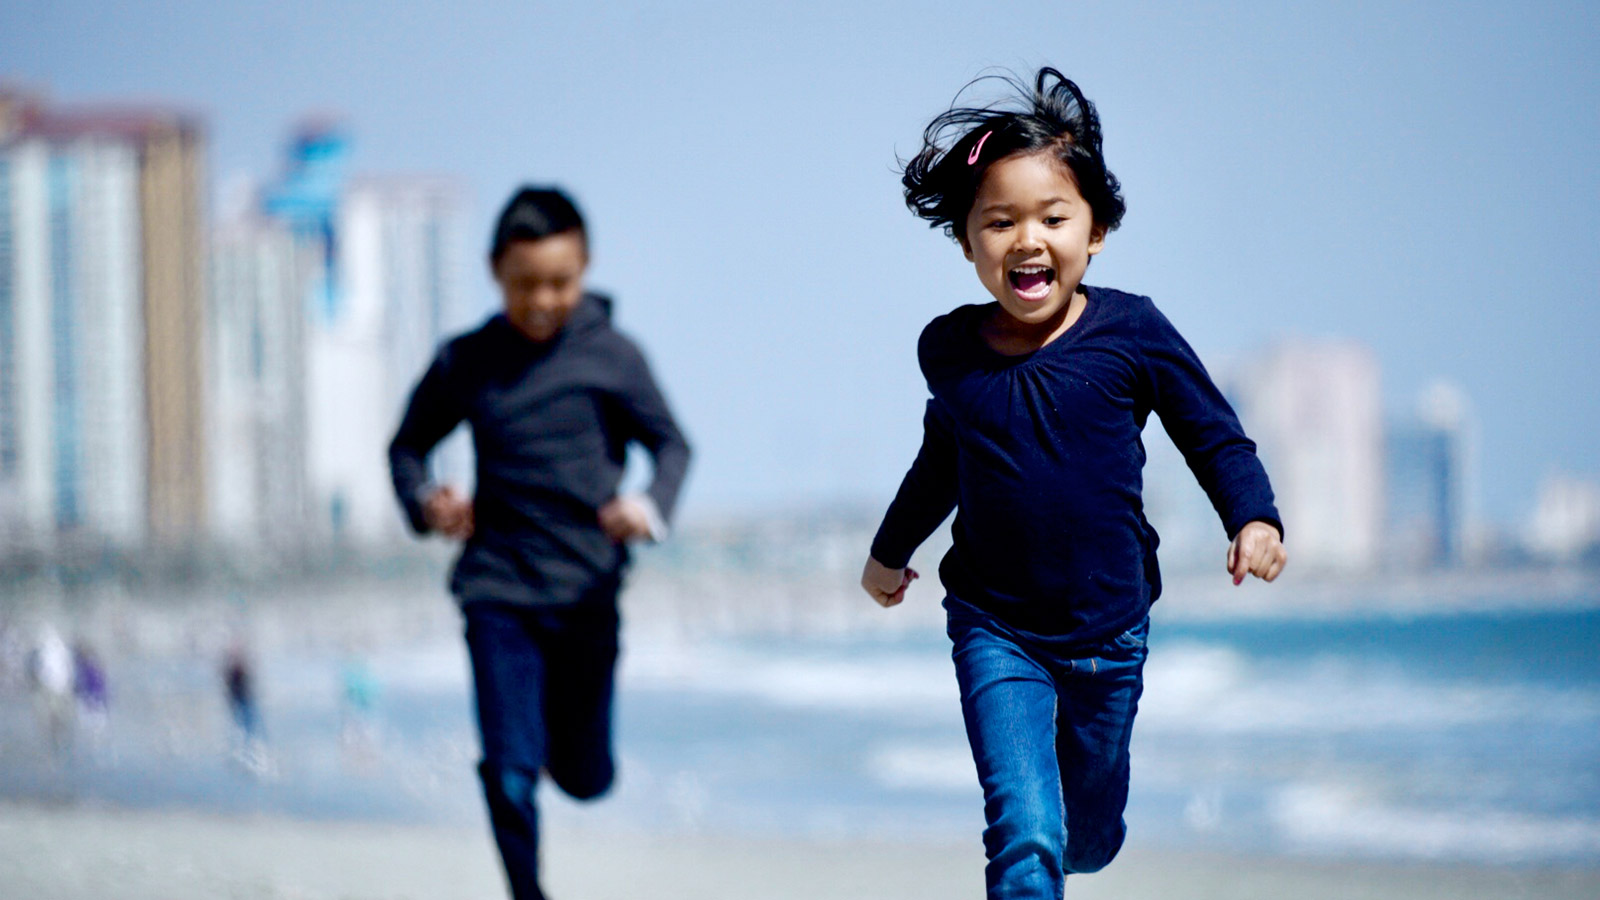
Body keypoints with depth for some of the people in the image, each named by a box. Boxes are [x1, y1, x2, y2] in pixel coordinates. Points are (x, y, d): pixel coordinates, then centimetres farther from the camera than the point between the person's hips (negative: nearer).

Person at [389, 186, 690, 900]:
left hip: (588, 591, 0)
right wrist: (425, 503, -7)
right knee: (510, 774, -10)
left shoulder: (611, 357, -2)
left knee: (585, 778, 11)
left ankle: (566, 730, 46)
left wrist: (651, 506, -16)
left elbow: (671, 444, 5)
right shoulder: (465, 364, 2)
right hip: (498, 591, 0)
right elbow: (407, 446, 15)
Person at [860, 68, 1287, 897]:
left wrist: (1254, 519, -19)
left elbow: (1216, 437, -1)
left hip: (1108, 629, 1)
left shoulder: (1131, 332, -10)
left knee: (1091, 830, 19)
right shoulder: (948, 351, -3)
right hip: (995, 632, 0)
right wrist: (890, 550, 31)